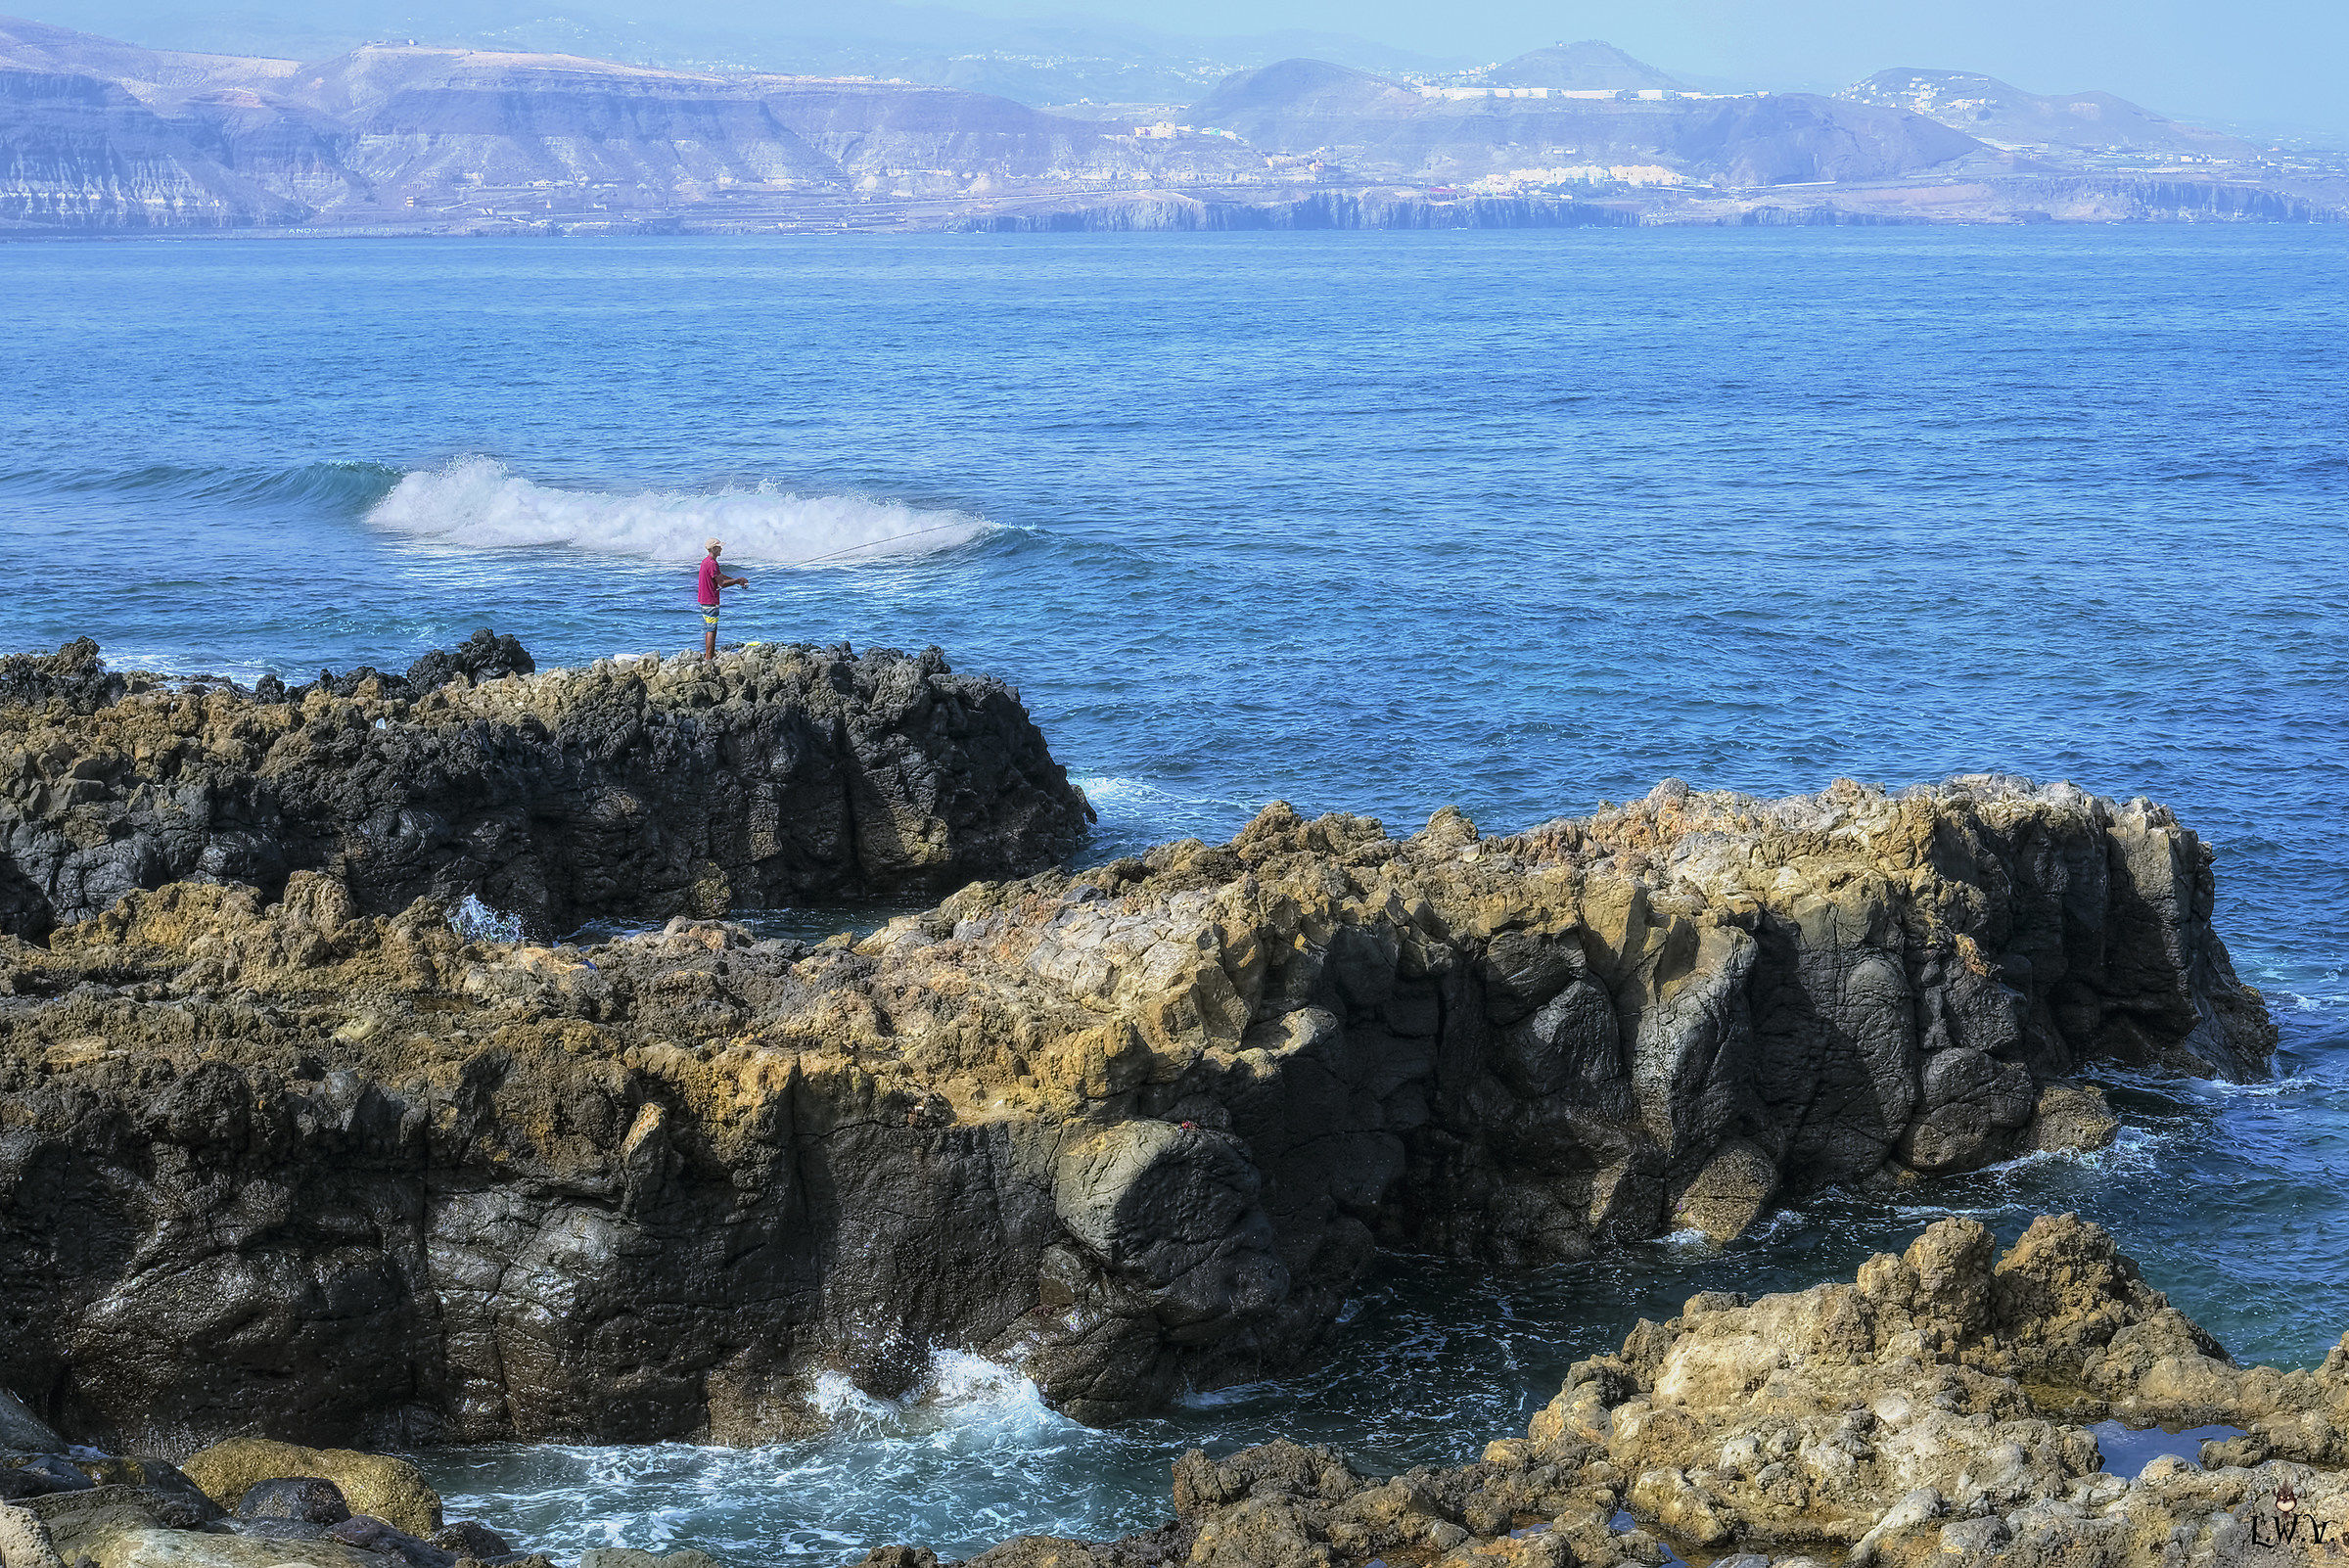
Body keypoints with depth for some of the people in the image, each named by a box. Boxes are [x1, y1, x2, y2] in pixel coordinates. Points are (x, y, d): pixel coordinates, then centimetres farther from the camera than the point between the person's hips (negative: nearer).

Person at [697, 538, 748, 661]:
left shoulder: (706, 561, 13)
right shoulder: (712, 563, -20)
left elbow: (721, 576, 20)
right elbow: (722, 583, -21)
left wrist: (737, 581, 13)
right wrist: (738, 581, -9)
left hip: (704, 600, 10)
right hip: (711, 602, -10)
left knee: (707, 629, 18)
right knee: (711, 630, -7)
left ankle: (707, 654, 25)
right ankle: (709, 658, -6)